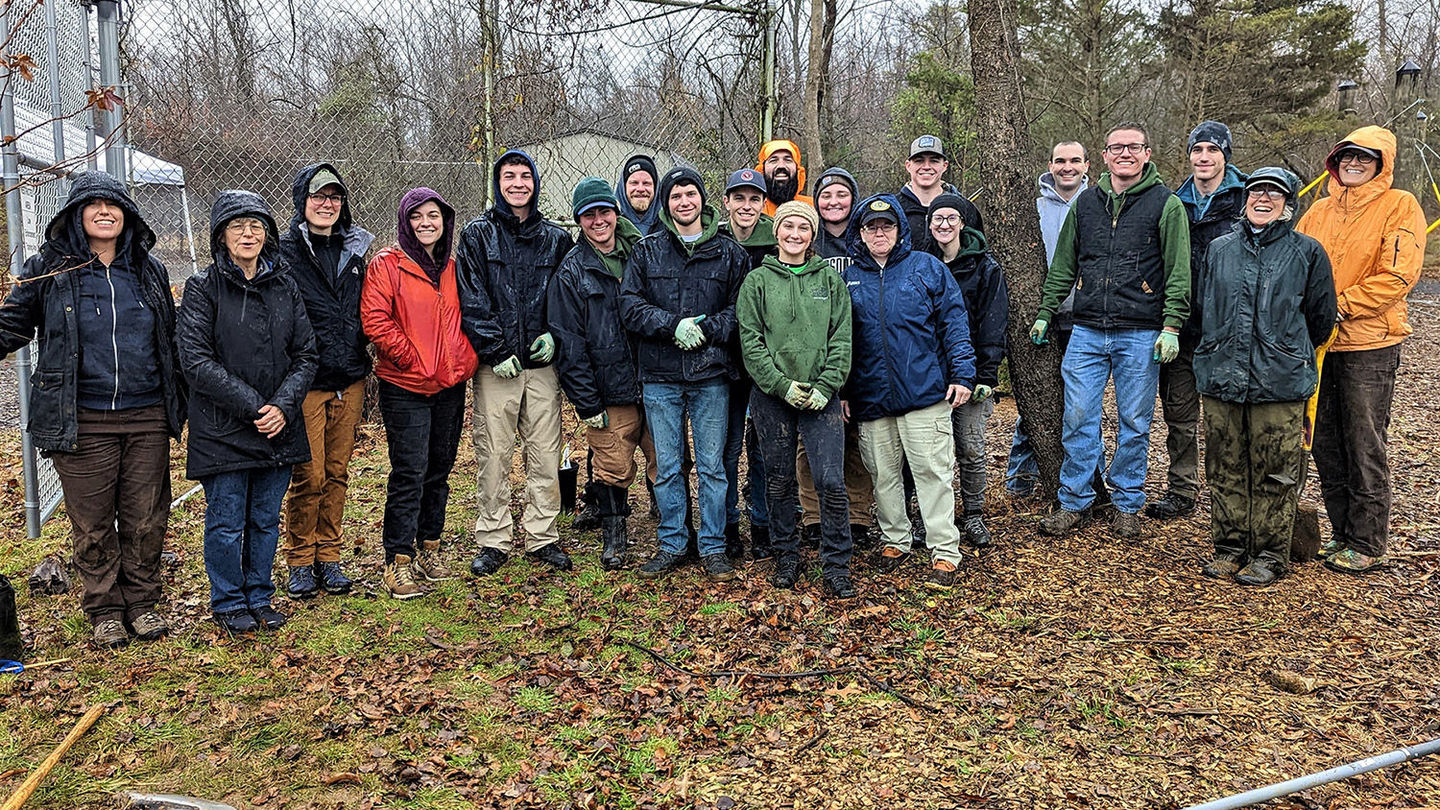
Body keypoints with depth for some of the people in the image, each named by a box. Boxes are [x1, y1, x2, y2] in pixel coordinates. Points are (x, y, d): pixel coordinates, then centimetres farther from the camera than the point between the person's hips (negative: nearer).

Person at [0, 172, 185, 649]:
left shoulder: (149, 270, 10)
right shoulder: (48, 269, 1)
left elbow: (170, 340, 18)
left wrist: (179, 402, 18)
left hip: (147, 417, 2)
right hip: (82, 421, -2)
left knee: (146, 518, 8)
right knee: (92, 522, 5)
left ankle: (141, 601, 24)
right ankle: (104, 609, 21)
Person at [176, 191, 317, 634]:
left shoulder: (285, 286, 7)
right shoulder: (203, 287, -4)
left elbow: (305, 354, 5)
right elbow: (195, 359, -11)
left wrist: (283, 406, -10)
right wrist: (251, 405, -17)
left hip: (279, 428, 4)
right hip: (222, 429, -3)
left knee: (266, 519, 13)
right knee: (226, 523, 6)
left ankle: (260, 596, 28)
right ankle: (228, 602, 23)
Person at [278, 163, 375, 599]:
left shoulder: (354, 249, 13)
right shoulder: (283, 252, -4)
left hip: (349, 382, 5)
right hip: (307, 381, -5)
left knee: (337, 473, 10)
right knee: (309, 477, -3)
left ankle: (329, 557, 22)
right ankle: (300, 561, 14)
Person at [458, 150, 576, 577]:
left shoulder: (555, 238, 11)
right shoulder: (478, 235, 3)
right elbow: (471, 301, -3)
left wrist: (554, 335, -2)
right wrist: (495, 351, -11)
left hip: (542, 363, 2)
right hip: (494, 365, -2)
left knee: (545, 455, 5)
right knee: (493, 457, 1)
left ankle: (542, 537, 16)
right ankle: (494, 541, 13)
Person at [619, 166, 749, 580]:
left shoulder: (729, 252, 7)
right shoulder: (647, 251, 9)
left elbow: (740, 307, 2)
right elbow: (630, 306, 0)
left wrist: (705, 329, -14)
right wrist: (673, 326, -14)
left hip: (711, 375, -1)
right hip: (660, 376, 1)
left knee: (712, 465, 4)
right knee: (667, 467, 7)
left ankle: (713, 547, 15)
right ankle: (671, 544, 19)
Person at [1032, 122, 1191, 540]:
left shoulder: (1166, 204, 1)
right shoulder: (1086, 202, 12)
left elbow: (1178, 272, -2)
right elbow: (1063, 265, 18)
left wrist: (1171, 326, -9)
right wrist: (1045, 313, 15)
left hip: (1140, 336, -3)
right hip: (1086, 332, 3)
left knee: (1134, 423, 5)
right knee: (1078, 419, 2)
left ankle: (1127, 505, 19)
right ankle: (1075, 502, 14)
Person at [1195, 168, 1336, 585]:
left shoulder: (1307, 252, 1)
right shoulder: (1219, 249, 10)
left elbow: (1321, 318, 9)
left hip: (1280, 383, -3)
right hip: (1220, 379, 3)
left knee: (1274, 473, 2)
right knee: (1225, 470, 9)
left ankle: (1269, 555, 15)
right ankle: (1229, 547, 22)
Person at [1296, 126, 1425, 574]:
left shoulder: (1400, 206, -3)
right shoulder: (1320, 210, 13)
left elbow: (1397, 276, -13)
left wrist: (1338, 306, -16)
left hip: (1369, 344, -5)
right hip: (1318, 342, 6)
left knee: (1364, 448, 0)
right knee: (1325, 445, 11)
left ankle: (1367, 545, 11)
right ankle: (1342, 533, 24)